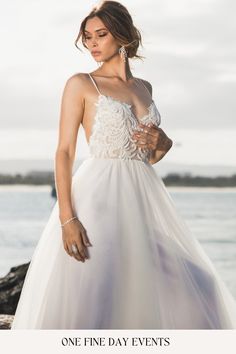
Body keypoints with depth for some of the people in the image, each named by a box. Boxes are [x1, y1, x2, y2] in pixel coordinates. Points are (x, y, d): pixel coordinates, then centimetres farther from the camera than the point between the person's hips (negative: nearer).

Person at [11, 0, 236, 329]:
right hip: (100, 196, -5)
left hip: (144, 199, 5)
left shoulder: (144, 87, 15)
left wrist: (162, 143, -2)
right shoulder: (81, 84, 0)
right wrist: (67, 218, -19)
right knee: (90, 298, -9)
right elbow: (64, 152, -8)